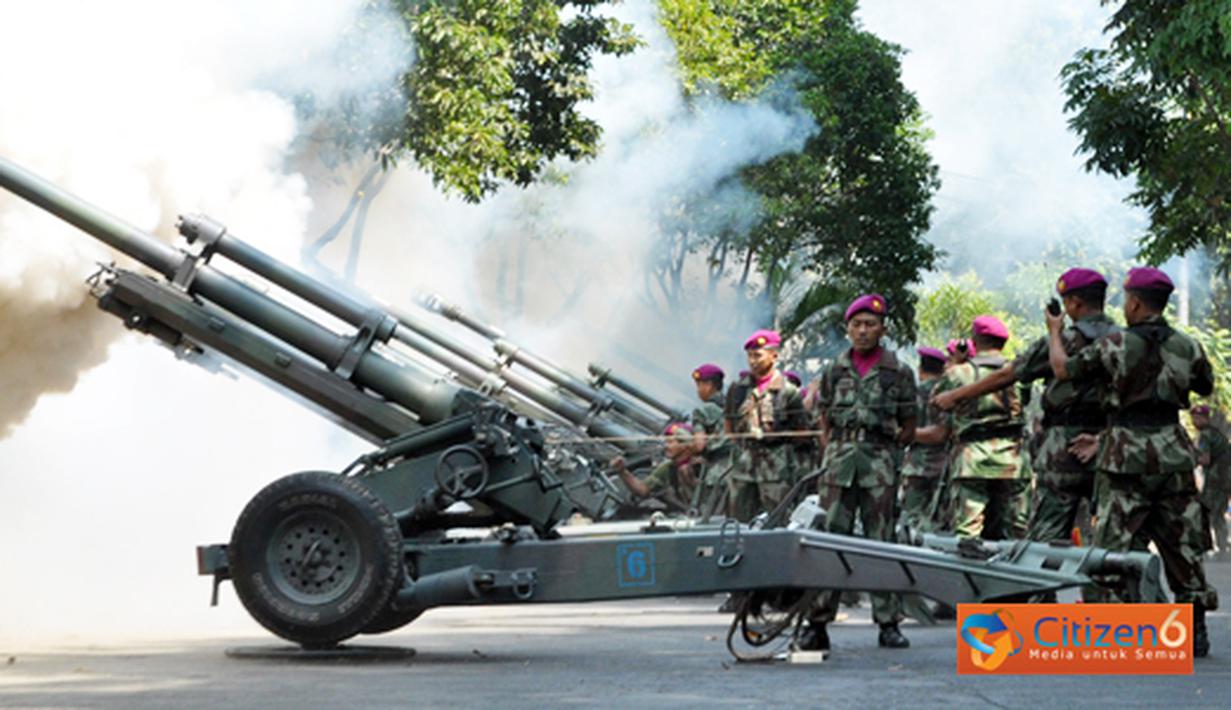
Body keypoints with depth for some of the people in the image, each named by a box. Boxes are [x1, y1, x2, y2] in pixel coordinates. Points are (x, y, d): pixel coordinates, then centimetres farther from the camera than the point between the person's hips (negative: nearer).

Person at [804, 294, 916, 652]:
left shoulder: (899, 373, 7)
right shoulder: (834, 372, 13)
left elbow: (908, 428, 10)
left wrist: (883, 448, -1)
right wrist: (833, 451, 4)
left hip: (879, 463, -1)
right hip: (838, 462, 1)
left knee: (882, 541, 1)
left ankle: (888, 623, 6)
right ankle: (818, 622, -1)